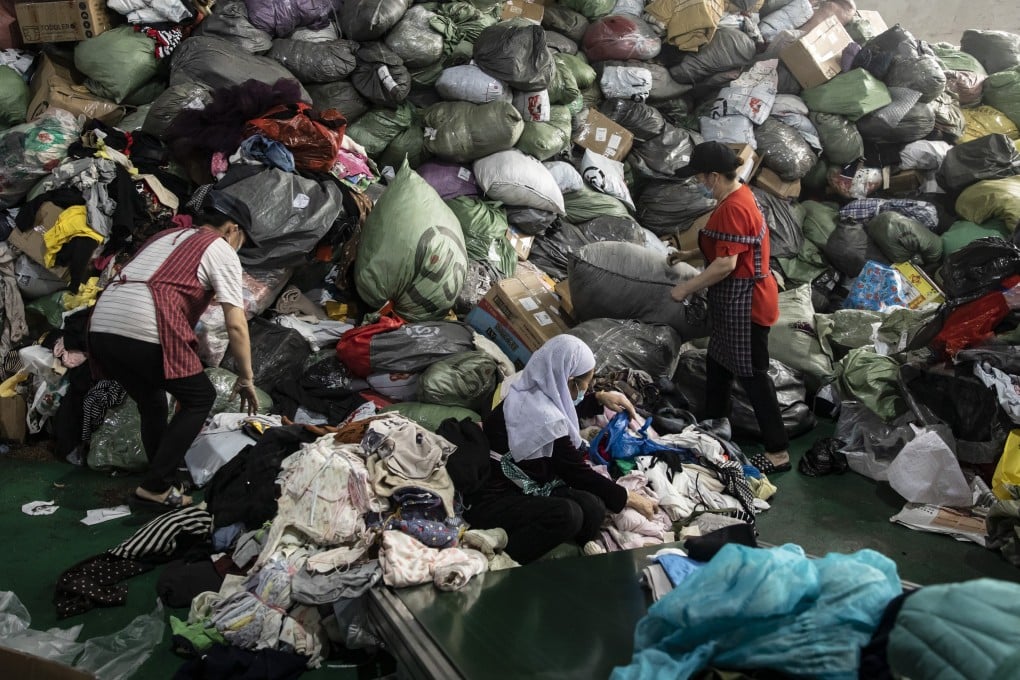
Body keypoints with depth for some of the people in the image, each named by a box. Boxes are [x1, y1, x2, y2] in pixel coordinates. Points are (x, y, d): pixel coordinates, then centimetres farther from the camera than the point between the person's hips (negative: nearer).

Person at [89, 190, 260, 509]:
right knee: (200, 398, 11)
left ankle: (162, 482, 30)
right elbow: (236, 326, 2)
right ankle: (155, 486, 9)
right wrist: (246, 378, 12)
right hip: (144, 332, -7)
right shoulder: (221, 250, 9)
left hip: (101, 327, 8)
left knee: (152, 403, 25)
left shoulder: (166, 236, 30)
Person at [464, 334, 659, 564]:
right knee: (568, 515, -33)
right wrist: (627, 498, -4)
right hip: (490, 500, -9)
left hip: (519, 487, 9)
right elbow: (577, 473, -15)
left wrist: (600, 398, 16)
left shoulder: (530, 393, 3)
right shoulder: (545, 419, -24)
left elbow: (569, 408, 28)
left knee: (593, 506, -13)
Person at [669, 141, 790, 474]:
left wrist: (686, 288, -19)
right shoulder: (739, 195, 9)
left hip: (744, 304, -11)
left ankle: (778, 452, 5)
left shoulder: (732, 209, -24)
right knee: (718, 362, 22)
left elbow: (726, 264, -27)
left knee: (752, 374, -4)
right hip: (735, 302, 11)